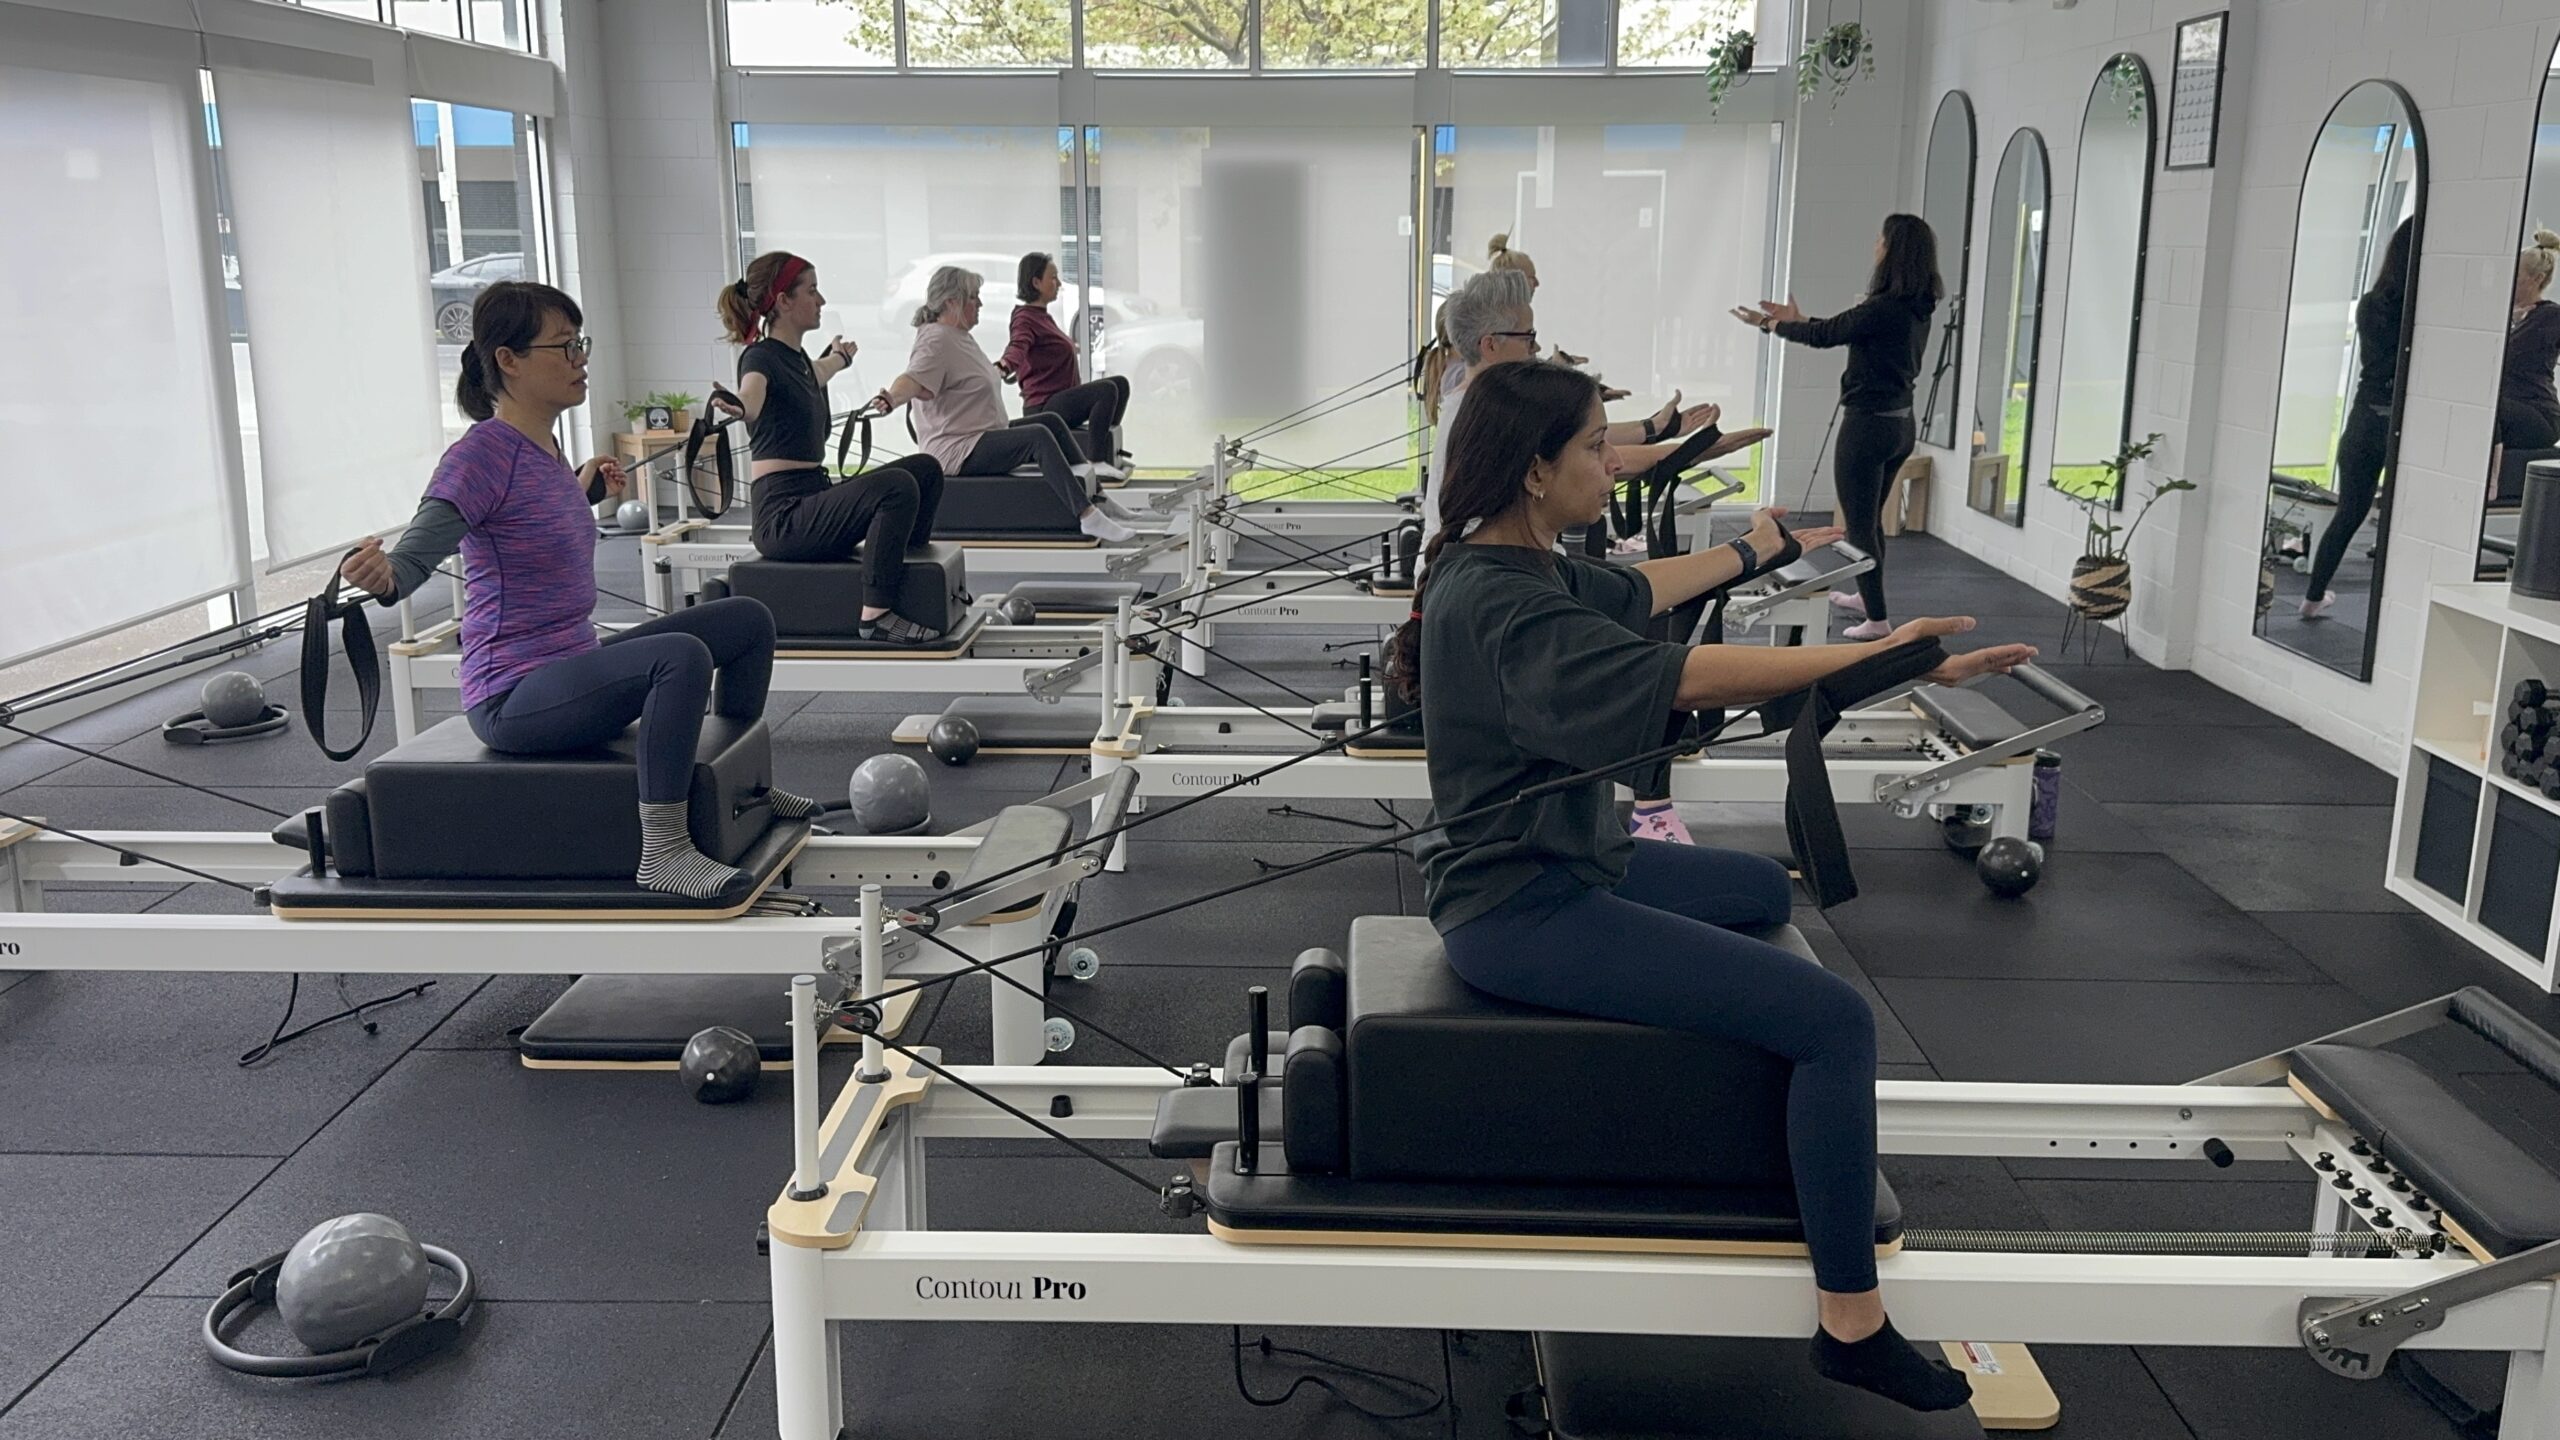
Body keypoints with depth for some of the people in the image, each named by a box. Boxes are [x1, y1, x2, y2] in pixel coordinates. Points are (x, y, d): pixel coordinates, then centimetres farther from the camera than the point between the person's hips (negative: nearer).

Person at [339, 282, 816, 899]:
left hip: (572, 666, 10)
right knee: (681, 655, -35)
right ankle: (663, 853, -30)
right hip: (514, 698, -10)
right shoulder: (482, 453, -18)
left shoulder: (543, 445, 9)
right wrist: (375, 576, -49)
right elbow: (413, 557, -28)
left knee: (747, 621, 14)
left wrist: (587, 491, 39)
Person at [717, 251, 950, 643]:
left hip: (815, 499, 10)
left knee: (925, 469, 8)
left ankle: (908, 577, 16)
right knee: (896, 487, -29)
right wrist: (736, 407, -61)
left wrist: (839, 357, 60)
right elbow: (751, 398, -38)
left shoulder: (795, 356, 14)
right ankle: (876, 616, -26)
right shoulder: (761, 358, -14)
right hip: (783, 516, -10)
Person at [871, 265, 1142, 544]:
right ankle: (1087, 517, -29)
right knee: (1039, 437, -25)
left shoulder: (960, 335, 13)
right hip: (956, 451, -11)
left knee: (1051, 421, 9)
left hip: (986, 434, 11)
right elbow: (914, 379, -35)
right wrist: (890, 399, -55)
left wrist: (1001, 367, 51)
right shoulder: (935, 341, -18)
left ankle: (1094, 497, 10)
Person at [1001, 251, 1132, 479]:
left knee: (1120, 383, 16)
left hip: (1059, 401, 11)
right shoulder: (1025, 318, -14)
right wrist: (1003, 365, -57)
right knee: (1107, 390, -28)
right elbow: (1017, 346, -35)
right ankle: (1096, 464, -29)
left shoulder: (1042, 315, 16)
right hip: (1045, 407, -11)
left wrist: (1070, 347, 57)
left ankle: (1109, 453, 19)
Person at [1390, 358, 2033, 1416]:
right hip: (1521, 914, -11)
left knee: (1761, 888, 30)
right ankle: (1852, 1326, -2)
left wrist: (1750, 552, 41)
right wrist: (1879, 656, -33)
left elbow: (1633, 591, 25)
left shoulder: (1522, 565, 6)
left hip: (1560, 863, 11)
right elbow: (1683, 677, -34)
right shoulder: (1501, 607, -25)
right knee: (1834, 1019, -14)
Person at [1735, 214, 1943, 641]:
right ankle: (1866, 595, 39)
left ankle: (1877, 619, 3)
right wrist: (1796, 320, 26)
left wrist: (1773, 325, 7)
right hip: (1901, 424, 9)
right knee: (1871, 518, 24)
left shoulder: (1884, 308, -21)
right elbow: (1840, 330, 19)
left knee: (1859, 523, 0)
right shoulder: (1916, 309, 6)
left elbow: (1825, 335, -8)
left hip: (1869, 425, -9)